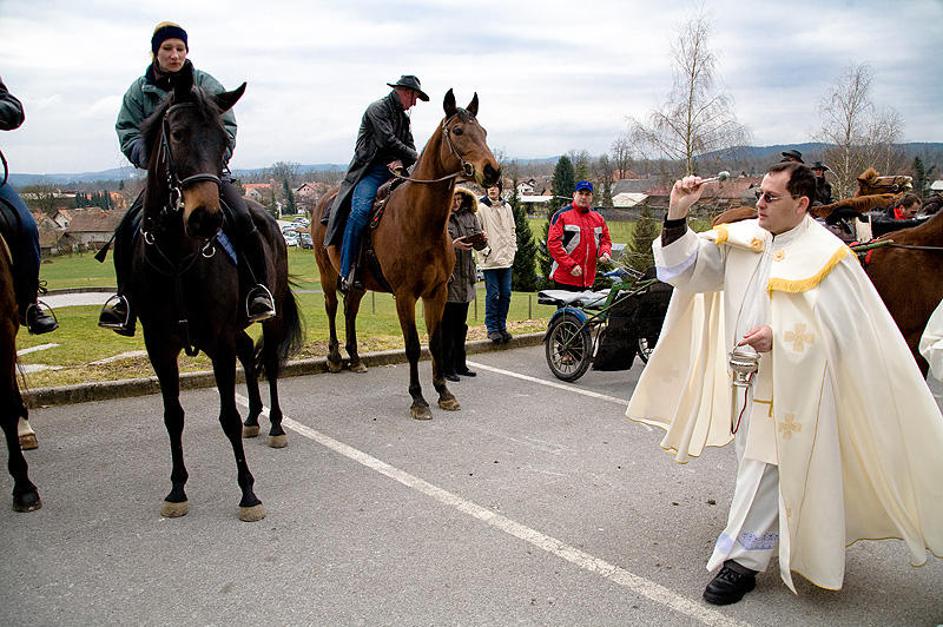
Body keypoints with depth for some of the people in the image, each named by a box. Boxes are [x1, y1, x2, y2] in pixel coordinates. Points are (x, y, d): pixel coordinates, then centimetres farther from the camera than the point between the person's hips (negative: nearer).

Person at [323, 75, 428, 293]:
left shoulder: (403, 117, 23)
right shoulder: (377, 109, -2)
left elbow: (410, 147, 18)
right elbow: (389, 141, -14)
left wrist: (402, 162, -5)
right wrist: (415, 157, -5)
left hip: (393, 172, 7)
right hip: (370, 171, -7)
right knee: (360, 211, -29)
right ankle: (347, 274, -28)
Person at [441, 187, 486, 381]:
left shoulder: (470, 217, 11)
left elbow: (478, 244, 12)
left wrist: (483, 240, -9)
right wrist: (452, 245, -25)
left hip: (465, 277, 6)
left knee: (461, 325, 14)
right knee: (446, 325, -2)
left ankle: (460, 364, 23)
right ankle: (446, 367, 6)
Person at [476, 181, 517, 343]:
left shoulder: (507, 207, 13)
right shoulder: (480, 208, -5)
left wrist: (512, 249, 9)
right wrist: (485, 251, -12)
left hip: (506, 259, 5)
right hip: (489, 261, -5)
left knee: (505, 294, 7)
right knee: (492, 295, -3)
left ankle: (502, 326, 17)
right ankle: (492, 329, 6)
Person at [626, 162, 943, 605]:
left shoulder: (825, 256, -15)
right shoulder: (741, 239, 3)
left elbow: (844, 328, -17)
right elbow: (687, 265, 1)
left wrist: (779, 337, -29)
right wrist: (676, 215, -14)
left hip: (787, 386, -7)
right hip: (746, 377, 7)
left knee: (765, 470, -1)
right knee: (753, 461, 21)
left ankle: (743, 560, 14)